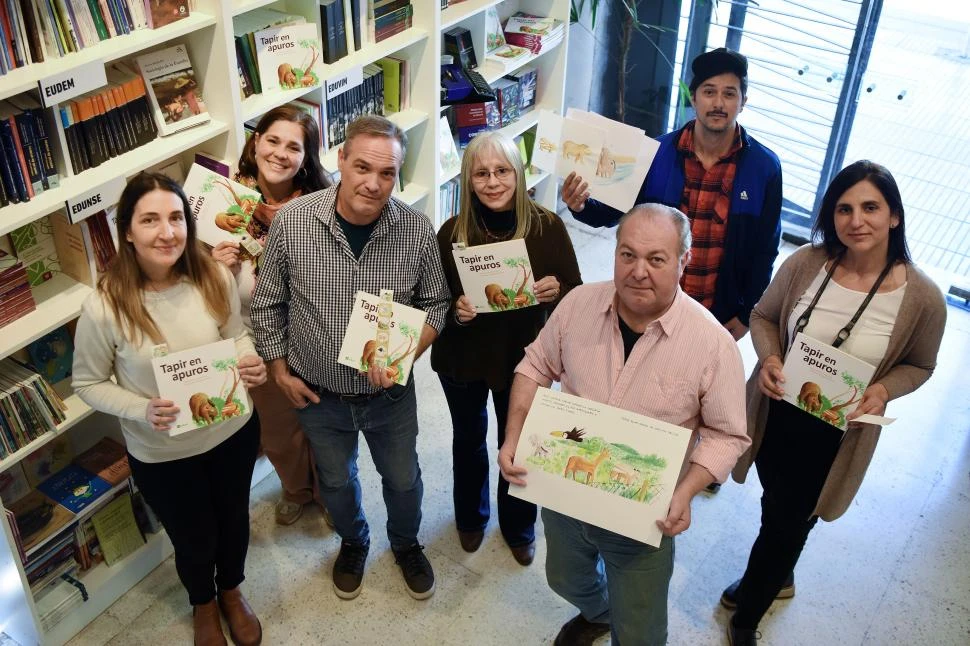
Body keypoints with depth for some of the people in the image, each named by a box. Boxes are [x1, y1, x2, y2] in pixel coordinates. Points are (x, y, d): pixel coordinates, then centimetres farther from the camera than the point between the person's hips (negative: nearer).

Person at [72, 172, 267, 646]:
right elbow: (87, 383, -10)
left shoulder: (214, 278, -17)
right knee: (195, 541, 21)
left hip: (233, 432, 3)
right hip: (162, 455, -2)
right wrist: (141, 410, -27)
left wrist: (250, 361, -21)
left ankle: (232, 592, 60)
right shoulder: (104, 309, -25)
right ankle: (203, 605, 57)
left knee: (234, 521, 26)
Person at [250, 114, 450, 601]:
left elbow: (435, 303, -6)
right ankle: (353, 543, 56)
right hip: (319, 394, 0)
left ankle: (406, 544, 54)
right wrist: (280, 371, -2)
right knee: (336, 481, 24)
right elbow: (267, 304, -5)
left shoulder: (417, 230, -19)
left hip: (390, 392, 0)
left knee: (403, 478, 22)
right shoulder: (292, 220, -20)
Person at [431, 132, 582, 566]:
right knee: (469, 440, 22)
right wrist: (455, 310, -27)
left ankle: (519, 528, 46)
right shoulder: (452, 232, -14)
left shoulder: (547, 227, -15)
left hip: (524, 359, 0)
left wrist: (555, 291, -29)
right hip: (463, 359, 1)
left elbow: (575, 294, -7)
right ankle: (470, 518, 51)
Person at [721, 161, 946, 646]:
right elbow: (763, 316, 1)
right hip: (775, 415, 2)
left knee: (786, 525, 15)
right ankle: (776, 577, 61)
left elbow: (918, 365, -1)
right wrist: (768, 358, -19)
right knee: (776, 510, 27)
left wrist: (883, 391, -21)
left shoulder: (922, 298, -19)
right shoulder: (805, 263, -16)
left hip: (835, 437, -2)